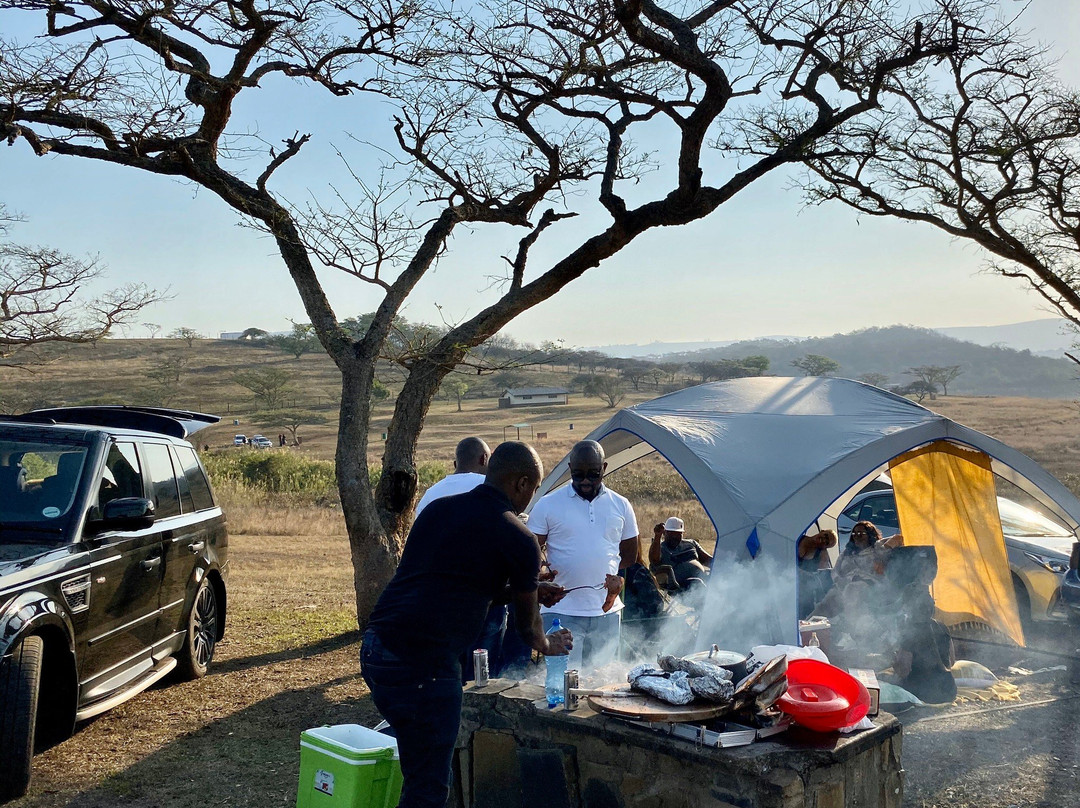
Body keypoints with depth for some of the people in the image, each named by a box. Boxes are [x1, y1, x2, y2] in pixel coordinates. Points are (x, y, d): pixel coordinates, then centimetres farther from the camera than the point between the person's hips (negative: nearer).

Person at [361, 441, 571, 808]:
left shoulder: (438, 508, 14)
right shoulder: (518, 540, -5)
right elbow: (527, 625, 10)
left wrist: (529, 590, 34)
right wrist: (548, 645, 33)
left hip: (375, 649, 8)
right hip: (420, 665, -8)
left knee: (421, 772, 23)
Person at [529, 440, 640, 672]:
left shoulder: (621, 506, 8)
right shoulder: (548, 505, 0)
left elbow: (630, 556, 17)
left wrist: (616, 579, 2)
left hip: (607, 612, 3)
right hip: (561, 612, -3)